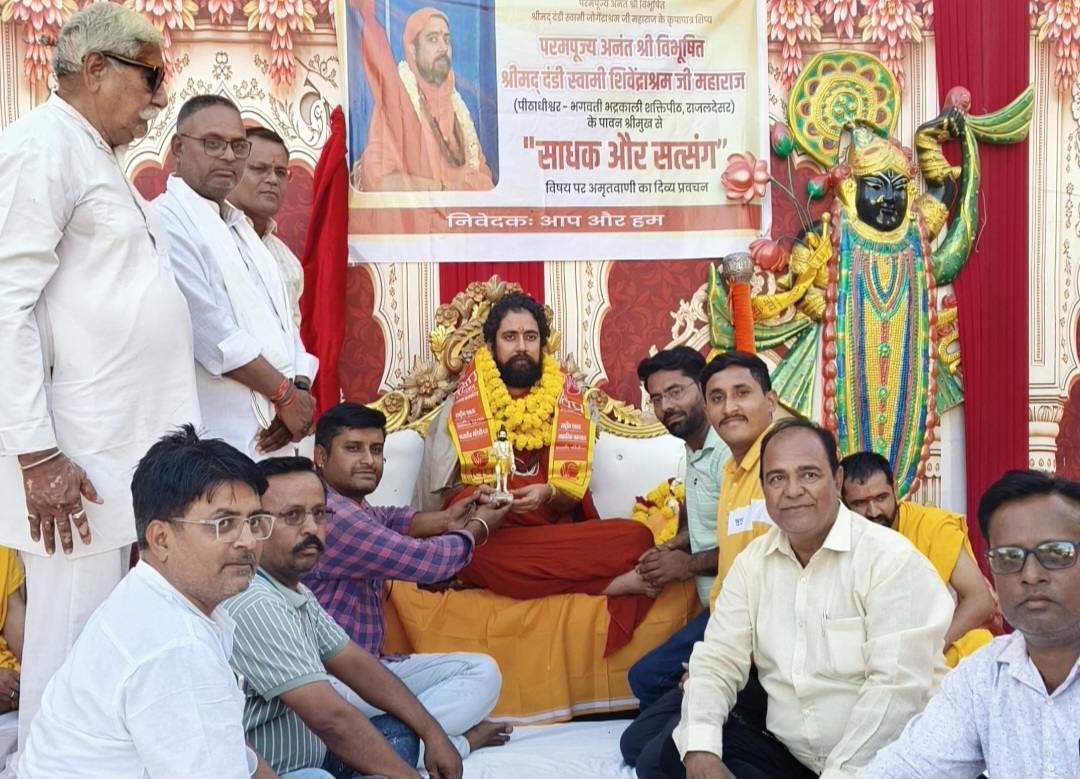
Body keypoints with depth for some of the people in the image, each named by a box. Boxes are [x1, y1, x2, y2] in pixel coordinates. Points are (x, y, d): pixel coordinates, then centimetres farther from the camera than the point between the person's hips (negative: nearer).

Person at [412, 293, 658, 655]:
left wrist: (548, 494, -17)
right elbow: (443, 495, 3)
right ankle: (607, 582, -30)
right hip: (490, 537, -1)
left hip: (557, 532, 1)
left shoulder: (567, 402, 10)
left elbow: (574, 493, 7)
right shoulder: (462, 408, 6)